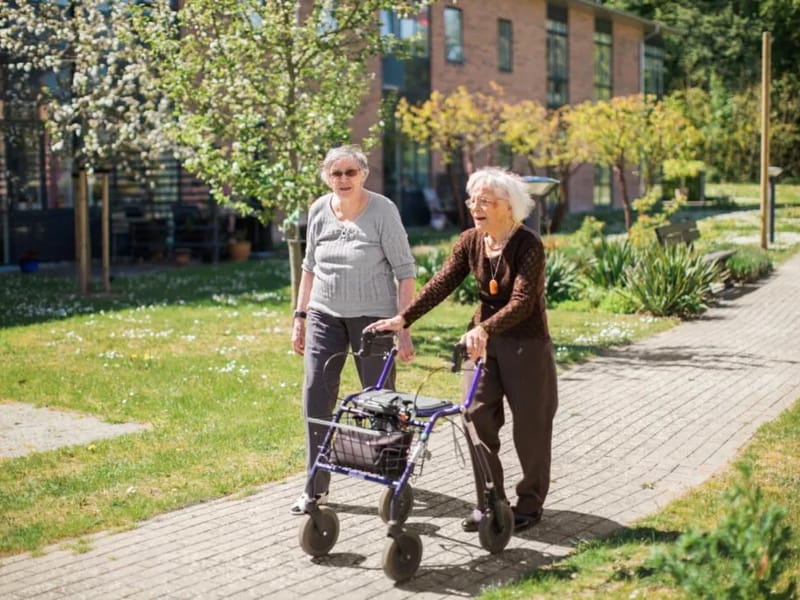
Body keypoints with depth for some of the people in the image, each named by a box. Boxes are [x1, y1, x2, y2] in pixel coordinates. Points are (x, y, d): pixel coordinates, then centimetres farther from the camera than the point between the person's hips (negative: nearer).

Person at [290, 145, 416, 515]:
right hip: (325, 316, 4)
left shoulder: (382, 210, -10)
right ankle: (316, 488, 7)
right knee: (315, 395, -3)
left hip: (373, 316, -4)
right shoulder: (319, 210, 2)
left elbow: (404, 271, -10)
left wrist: (404, 328, -14)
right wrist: (299, 317, 12)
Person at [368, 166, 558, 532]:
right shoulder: (470, 242, -1)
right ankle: (488, 502, 12)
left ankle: (530, 504, 21)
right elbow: (442, 284, -6)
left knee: (530, 425, 4)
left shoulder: (528, 245, -19)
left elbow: (522, 303, -28)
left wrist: (485, 328, -43)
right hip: (484, 340, 6)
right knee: (478, 416, 1)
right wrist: (404, 319, -16)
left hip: (526, 343, -5)